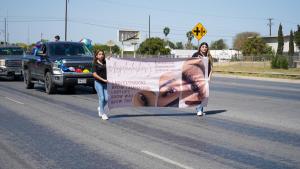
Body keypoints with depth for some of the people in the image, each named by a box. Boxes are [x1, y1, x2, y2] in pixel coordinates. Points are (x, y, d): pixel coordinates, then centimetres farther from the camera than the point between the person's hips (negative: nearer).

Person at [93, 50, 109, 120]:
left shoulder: (105, 63, 9)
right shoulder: (95, 64, -4)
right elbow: (94, 74, -11)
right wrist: (103, 79, -19)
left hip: (105, 83, 4)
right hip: (98, 83, -4)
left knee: (106, 98, -1)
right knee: (101, 98, -6)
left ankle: (100, 108, 28)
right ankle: (103, 114, 7)